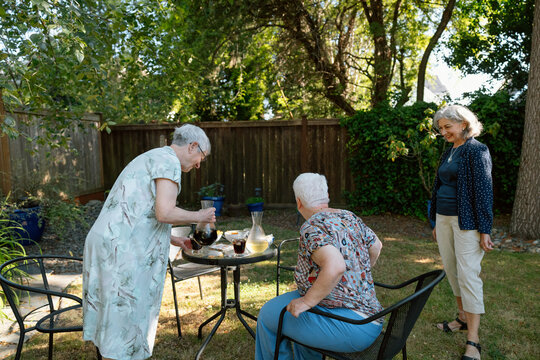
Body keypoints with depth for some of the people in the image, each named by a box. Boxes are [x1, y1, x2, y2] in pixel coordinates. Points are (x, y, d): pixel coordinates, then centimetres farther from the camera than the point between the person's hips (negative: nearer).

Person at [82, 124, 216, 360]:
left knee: (116, 314, 19)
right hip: (123, 250, -10)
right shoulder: (169, 161, -9)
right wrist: (199, 216, -3)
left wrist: (173, 240, 24)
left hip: (105, 240, 10)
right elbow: (165, 213, -20)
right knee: (126, 315, 1)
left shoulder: (150, 158, 22)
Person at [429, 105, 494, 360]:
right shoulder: (448, 153, 14)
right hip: (444, 218, 8)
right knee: (451, 271, 13)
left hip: (466, 221, -8)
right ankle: (463, 317, 30)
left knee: (468, 275, -6)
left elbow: (484, 191, -13)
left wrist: (484, 230, -15)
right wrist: (436, 222, 20)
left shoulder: (476, 151, -9)